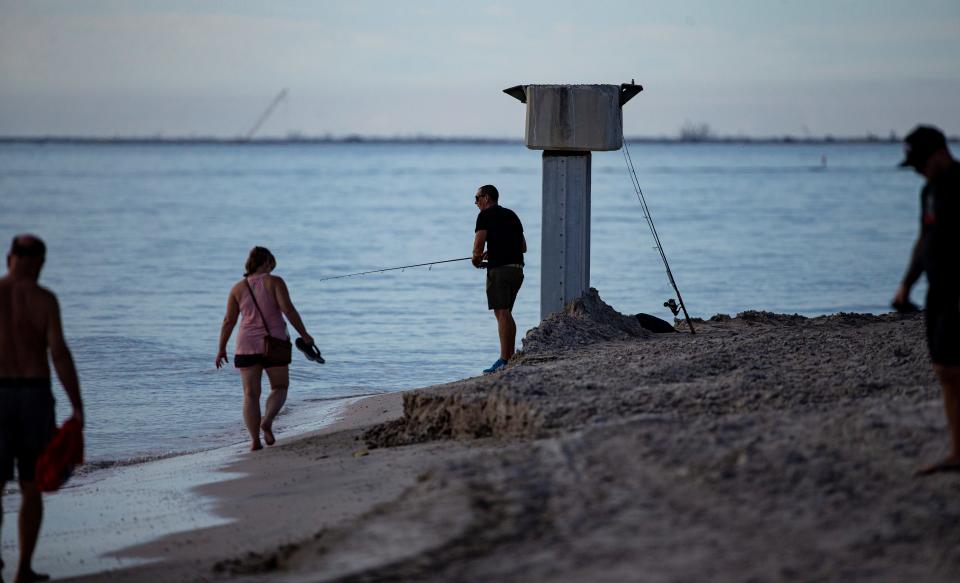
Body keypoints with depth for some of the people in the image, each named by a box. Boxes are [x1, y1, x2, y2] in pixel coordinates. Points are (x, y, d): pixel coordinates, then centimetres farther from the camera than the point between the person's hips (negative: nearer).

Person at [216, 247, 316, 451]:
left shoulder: (238, 288, 7)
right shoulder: (274, 282, -3)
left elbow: (228, 321, 6)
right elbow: (288, 309, -13)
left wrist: (222, 349, 12)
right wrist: (304, 334, -7)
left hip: (247, 345, 2)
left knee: (251, 393, 4)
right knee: (280, 387, 13)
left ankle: (254, 439, -6)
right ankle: (267, 421, -13)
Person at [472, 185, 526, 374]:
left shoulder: (486, 215, -2)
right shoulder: (512, 215, 20)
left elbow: (479, 242, -13)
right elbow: (523, 247, 22)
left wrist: (476, 259, 8)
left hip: (499, 268, -7)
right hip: (517, 268, 7)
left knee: (502, 313, -11)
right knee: (507, 313, 16)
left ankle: (504, 360, -17)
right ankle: (511, 357, 15)